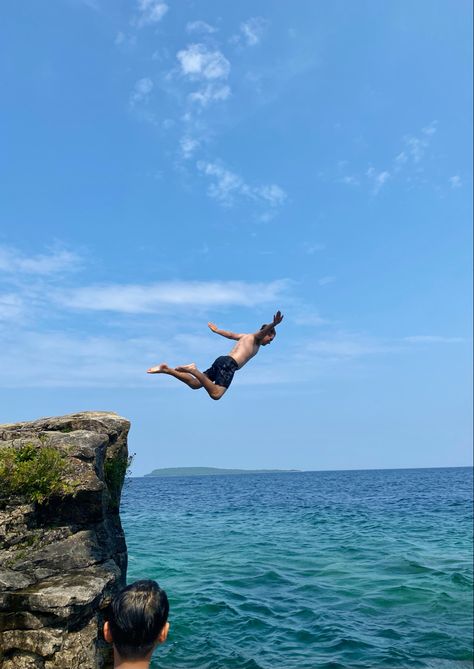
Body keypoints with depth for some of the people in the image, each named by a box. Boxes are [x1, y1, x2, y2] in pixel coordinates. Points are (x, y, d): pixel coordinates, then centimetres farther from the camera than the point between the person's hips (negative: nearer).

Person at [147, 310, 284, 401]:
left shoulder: (246, 337, 31)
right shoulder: (256, 337, 6)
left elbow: (231, 334, 47)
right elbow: (263, 331, -18)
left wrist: (216, 330, 63)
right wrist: (273, 324, -38)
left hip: (221, 360, 9)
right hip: (229, 364, -9)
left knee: (195, 384, 10)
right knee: (215, 394, -26)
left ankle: (166, 370, 3)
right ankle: (193, 370, -29)